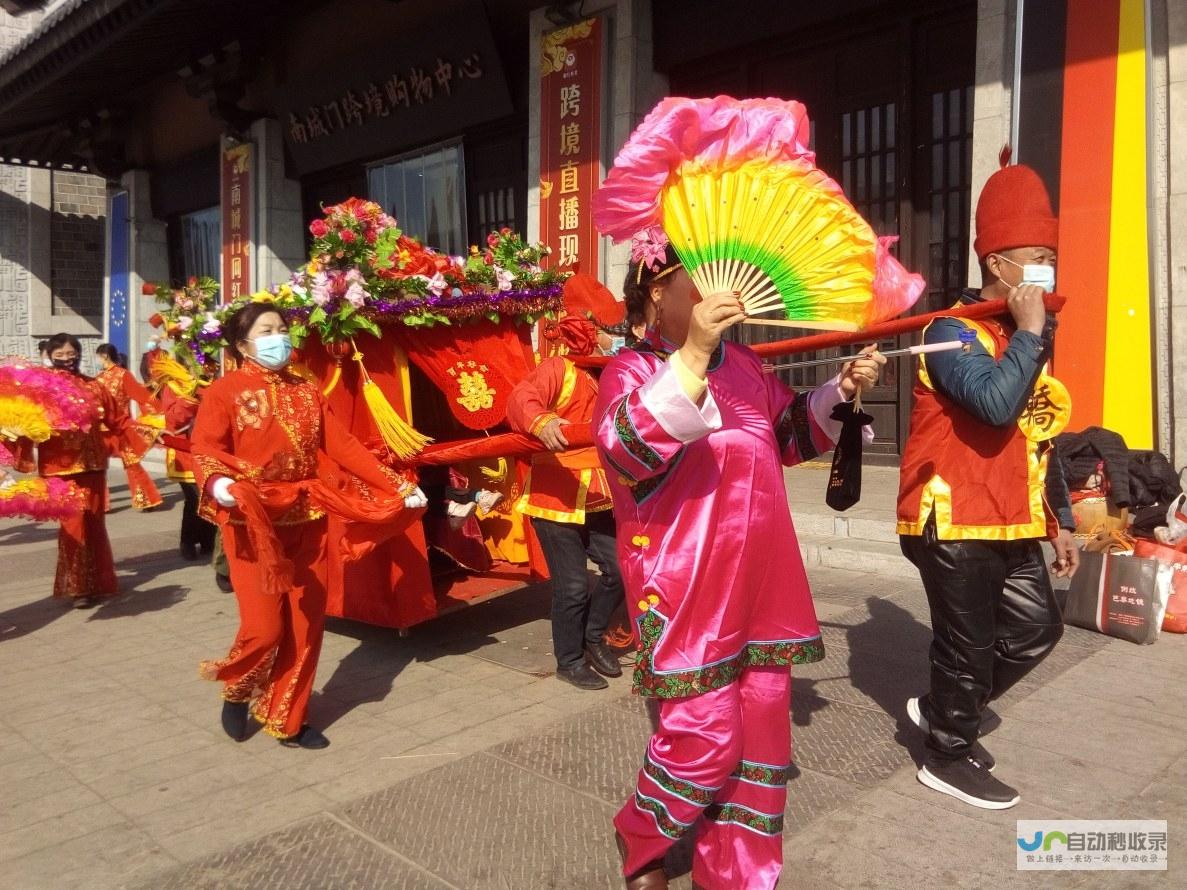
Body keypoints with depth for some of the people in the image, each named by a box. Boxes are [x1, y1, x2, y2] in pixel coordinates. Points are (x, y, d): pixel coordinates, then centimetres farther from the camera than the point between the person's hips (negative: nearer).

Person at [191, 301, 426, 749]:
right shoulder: (224, 391, -3)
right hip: (254, 524, -5)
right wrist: (216, 481, -39)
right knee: (264, 626, -7)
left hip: (306, 523, 5)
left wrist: (396, 484, 0)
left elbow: (342, 446, 7)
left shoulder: (306, 392, 12)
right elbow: (203, 449, -16)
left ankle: (286, 720, 23)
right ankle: (236, 689, 27)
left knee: (306, 625, 7)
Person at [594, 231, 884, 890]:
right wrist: (691, 357, -37)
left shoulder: (742, 364, 11)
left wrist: (840, 391, 8)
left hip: (759, 583, 7)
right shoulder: (631, 370, -9)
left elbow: (790, 434, 25)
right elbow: (625, 448, -30)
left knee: (761, 732, 13)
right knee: (706, 738, -3)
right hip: (686, 590, -7)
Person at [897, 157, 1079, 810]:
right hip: (953, 520, -9)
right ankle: (949, 758, 22)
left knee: (1036, 627, 15)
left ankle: (942, 709, 31)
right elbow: (997, 403, -32)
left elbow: (1040, 439, 20)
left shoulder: (1026, 341, 15)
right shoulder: (953, 333, -13)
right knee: (969, 644, 2)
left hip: (1011, 523, 9)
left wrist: (1059, 520, 19)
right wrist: (1030, 330, -19)